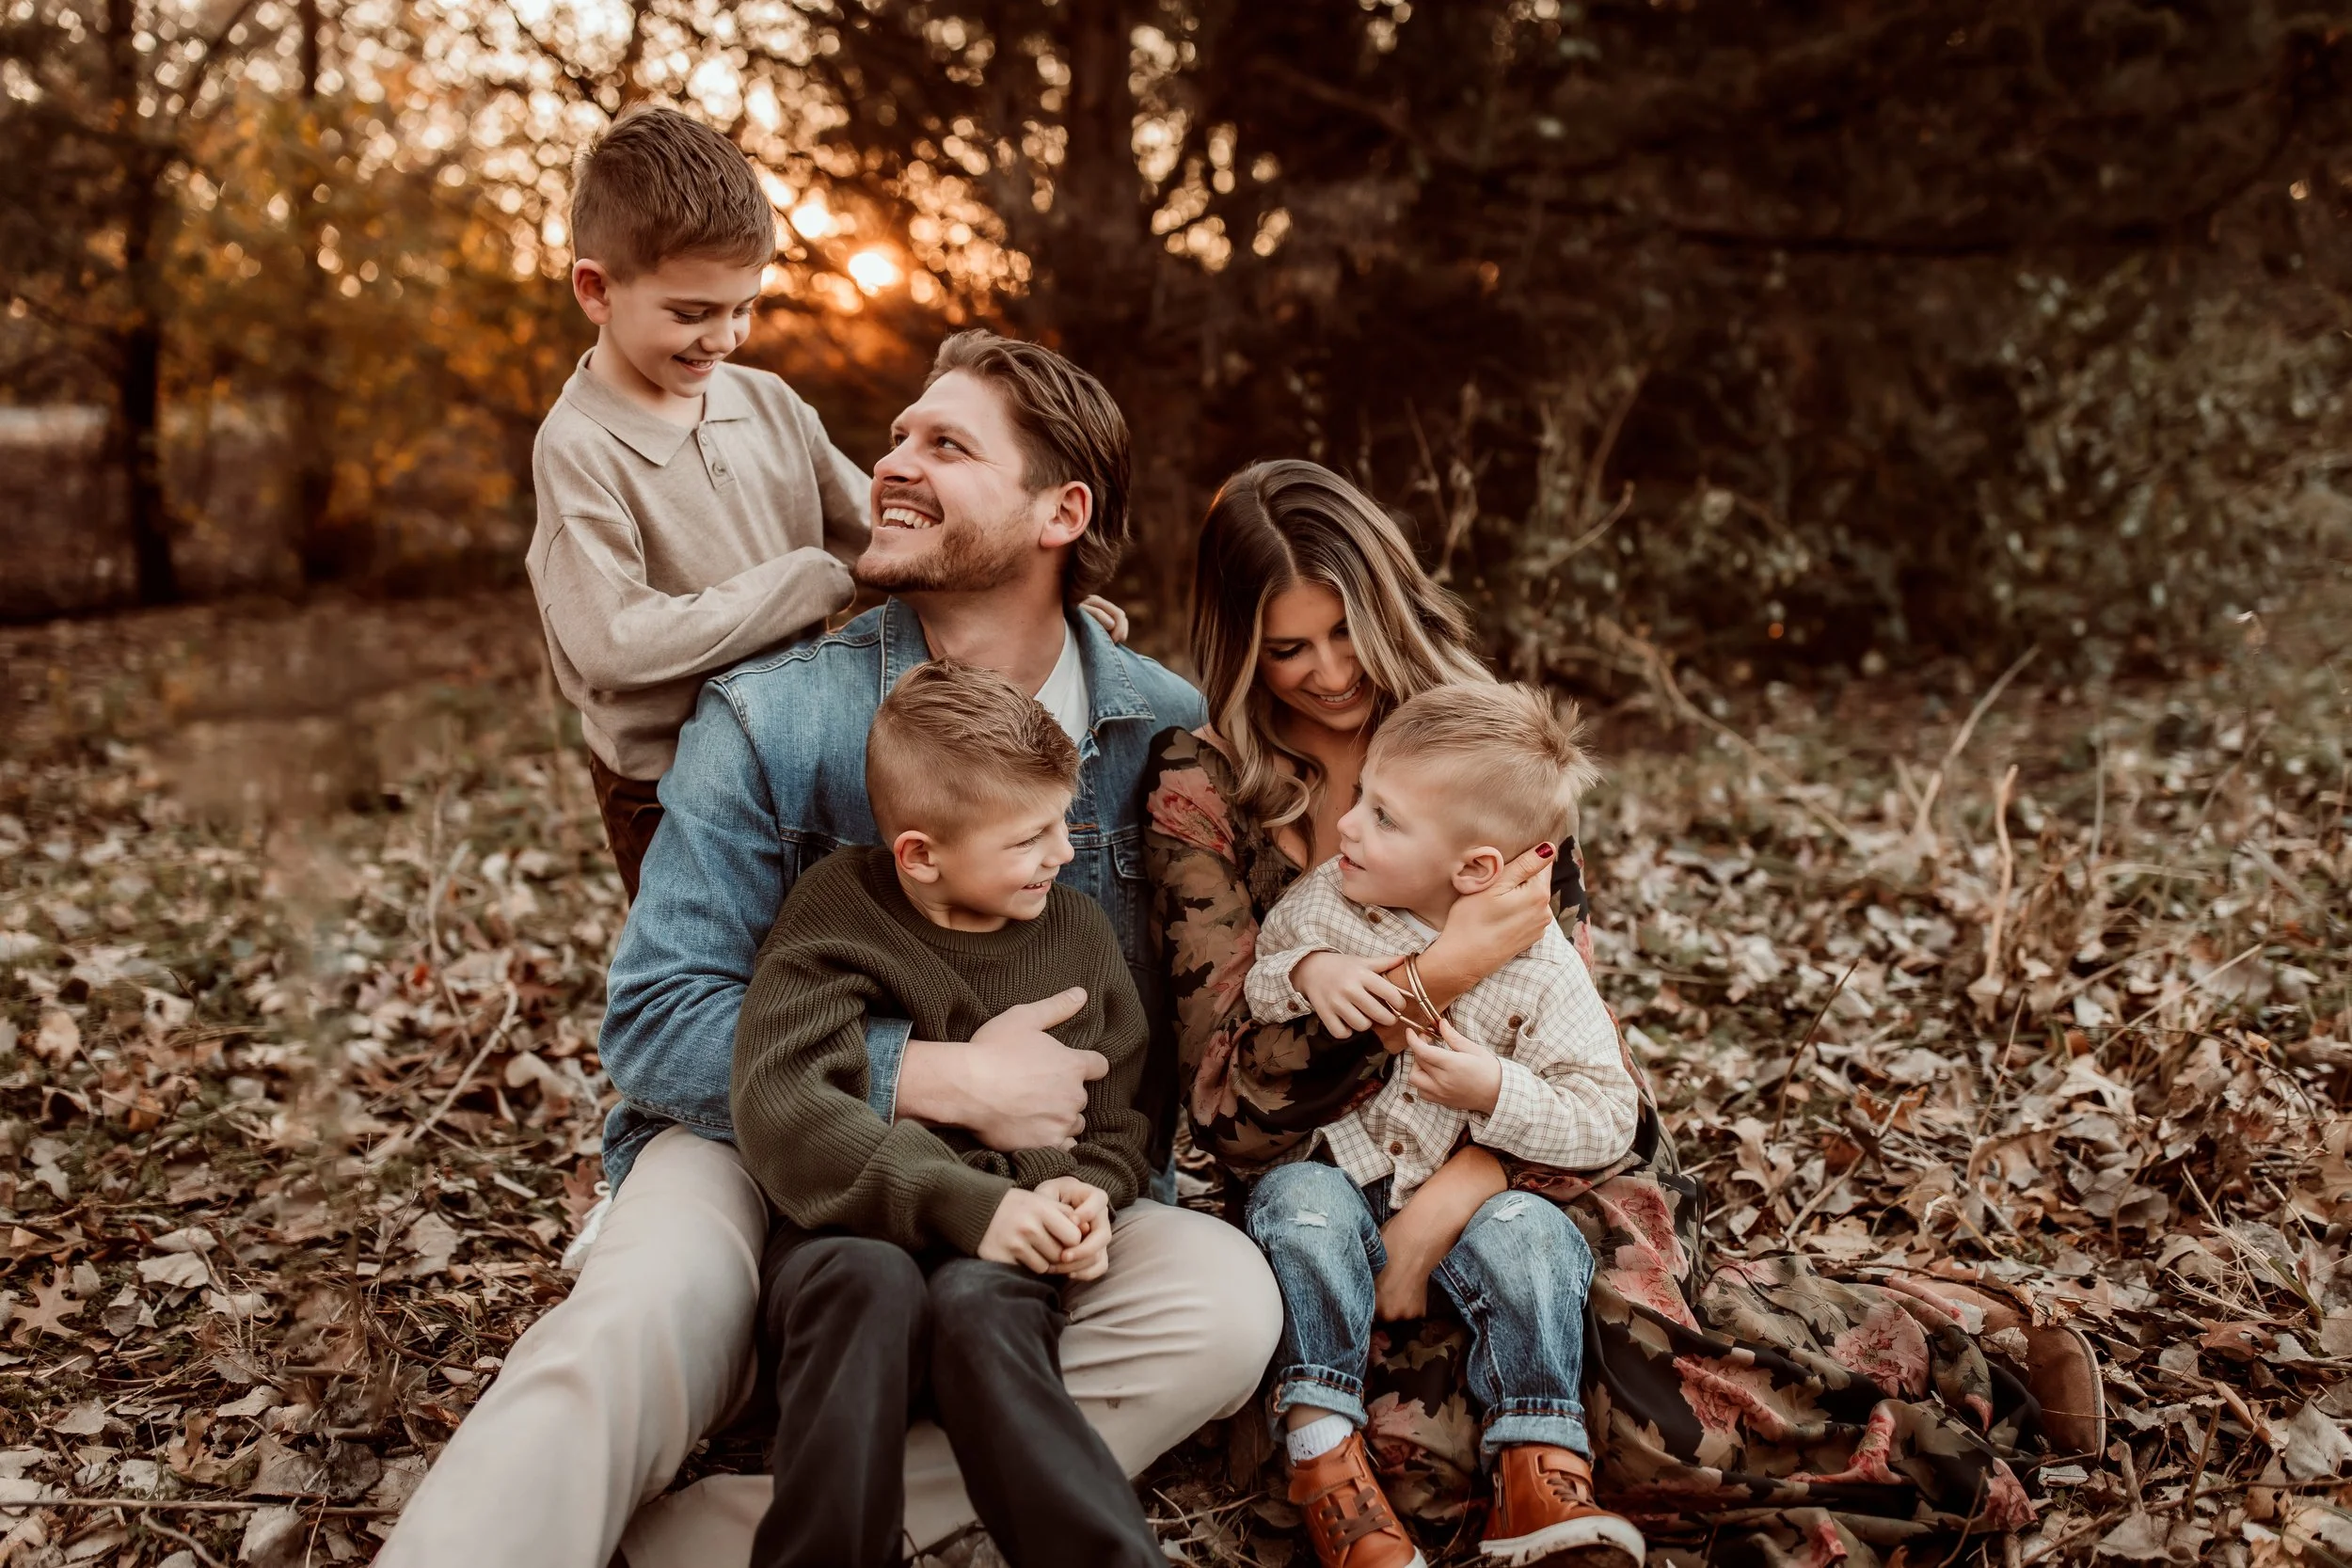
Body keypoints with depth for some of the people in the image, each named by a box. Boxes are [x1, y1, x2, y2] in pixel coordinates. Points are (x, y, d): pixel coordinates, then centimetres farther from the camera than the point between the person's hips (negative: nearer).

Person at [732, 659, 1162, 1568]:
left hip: (996, 1261, 2)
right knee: (872, 1281, -36)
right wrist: (967, 1203, -21)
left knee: (976, 1306, -33)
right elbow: (780, 1104, -14)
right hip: (846, 1242, -1)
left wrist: (1086, 1196, -8)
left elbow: (1117, 1126, 17)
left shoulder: (1079, 932, 11)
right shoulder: (839, 906, -1)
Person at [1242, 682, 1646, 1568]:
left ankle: (1539, 1473, -23)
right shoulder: (1321, 901, -4)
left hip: (1462, 1192, 0)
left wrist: (1496, 1093, -27)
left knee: (1528, 1233, -28)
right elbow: (1235, 993, 5)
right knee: (1302, 1204, -31)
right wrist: (1300, 974, -17)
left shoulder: (1539, 967, -10)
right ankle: (1323, 1452, -31)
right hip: (1329, 1169, 1)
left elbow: (1607, 1122, -10)